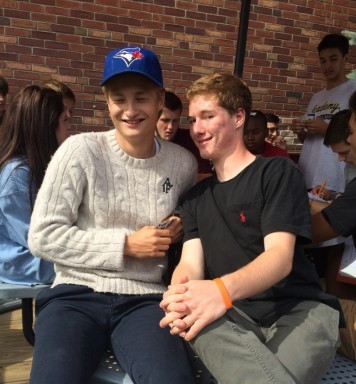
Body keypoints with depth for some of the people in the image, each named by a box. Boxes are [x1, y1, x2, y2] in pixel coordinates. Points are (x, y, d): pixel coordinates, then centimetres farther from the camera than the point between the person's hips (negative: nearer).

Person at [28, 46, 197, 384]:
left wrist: (179, 229, 0)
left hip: (145, 299, 2)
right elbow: (43, 236, -7)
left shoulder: (183, 163, 4)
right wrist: (126, 244, -11)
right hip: (77, 294, -1)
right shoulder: (80, 151, -6)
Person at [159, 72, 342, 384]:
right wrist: (180, 296, -25)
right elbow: (190, 263, 2)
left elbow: (281, 255, -13)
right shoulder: (196, 196, 16)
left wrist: (223, 289, -35)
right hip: (235, 315, 5)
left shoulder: (279, 172, 0)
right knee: (197, 319, -32)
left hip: (299, 310, -5)